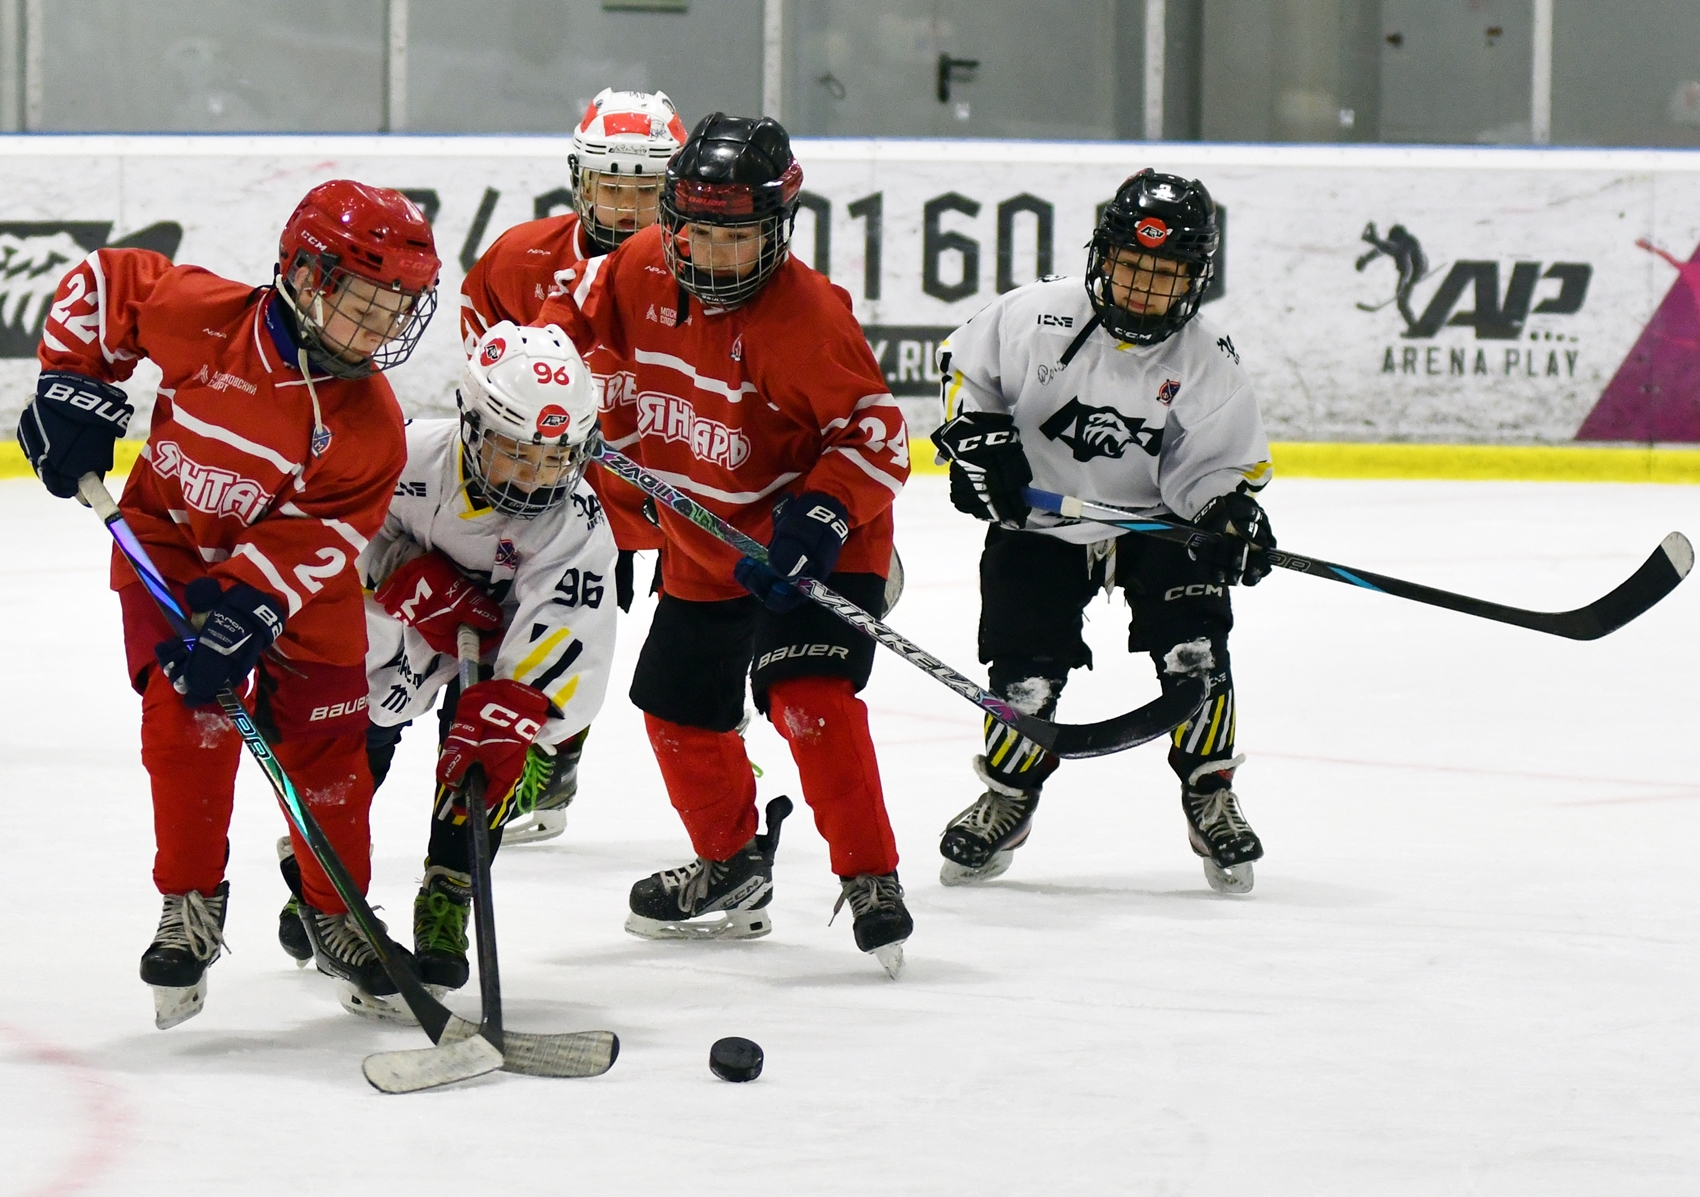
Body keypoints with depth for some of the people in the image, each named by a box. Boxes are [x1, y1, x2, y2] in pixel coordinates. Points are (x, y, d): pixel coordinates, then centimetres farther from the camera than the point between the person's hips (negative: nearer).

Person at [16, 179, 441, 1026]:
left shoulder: (366, 419, -20)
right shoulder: (201, 315, -22)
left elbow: (317, 533, -22)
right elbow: (100, 283, -6)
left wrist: (248, 607, -32)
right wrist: (73, 381, -10)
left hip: (299, 579, 1)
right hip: (170, 546, -1)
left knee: (326, 745, 0)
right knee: (186, 720, -16)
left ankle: (335, 915, 20)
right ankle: (190, 907, 0)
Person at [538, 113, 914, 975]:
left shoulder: (807, 314, -24)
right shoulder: (640, 270, -6)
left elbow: (876, 430, -22)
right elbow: (577, 319, 15)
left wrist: (826, 510, -34)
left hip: (807, 543, -8)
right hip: (704, 547, 8)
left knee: (806, 694, -25)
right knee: (678, 709, 15)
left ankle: (871, 882, -22)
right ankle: (732, 870, 36)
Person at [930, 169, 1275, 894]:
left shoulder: (1207, 366, -13)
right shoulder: (1035, 315, -16)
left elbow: (1219, 465, -9)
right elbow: (966, 364, 0)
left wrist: (1232, 510, -29)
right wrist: (975, 435, -14)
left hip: (1156, 521, 0)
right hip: (1037, 518, 0)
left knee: (1193, 645, -16)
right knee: (1025, 669, -7)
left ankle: (1210, 799, 3)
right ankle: (1007, 801, 17)